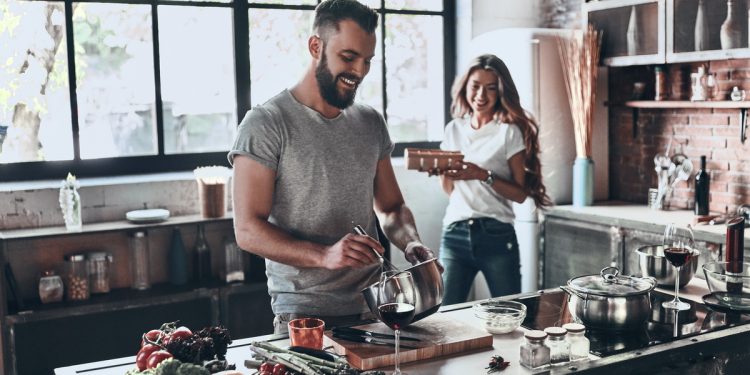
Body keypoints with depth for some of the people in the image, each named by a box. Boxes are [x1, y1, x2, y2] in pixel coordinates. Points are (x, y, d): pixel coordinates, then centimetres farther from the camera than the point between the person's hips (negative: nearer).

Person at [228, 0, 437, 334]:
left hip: (373, 307, 5)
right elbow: (248, 230, -16)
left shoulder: (371, 123, 8)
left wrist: (411, 244, -5)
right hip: (303, 315, -5)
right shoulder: (266, 124, -11)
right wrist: (324, 255, -29)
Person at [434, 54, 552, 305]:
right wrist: (441, 171, -3)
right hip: (454, 234, 3)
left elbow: (520, 193, -5)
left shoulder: (509, 132, -2)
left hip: (496, 235, -3)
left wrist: (484, 176, -18)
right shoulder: (454, 129, 11)